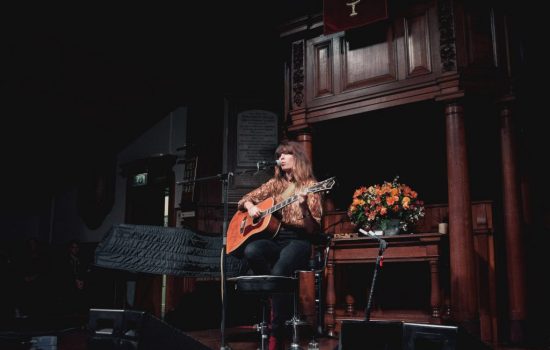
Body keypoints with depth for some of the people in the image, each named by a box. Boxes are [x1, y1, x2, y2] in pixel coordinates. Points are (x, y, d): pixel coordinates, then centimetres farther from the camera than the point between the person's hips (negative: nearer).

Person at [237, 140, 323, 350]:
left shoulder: (310, 185, 4)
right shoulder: (275, 183, 18)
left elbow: (313, 229, -5)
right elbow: (245, 199, 25)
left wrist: (303, 206, -23)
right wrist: (250, 207, 2)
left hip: (298, 240, -4)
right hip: (273, 238, 4)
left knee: (279, 272, -36)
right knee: (251, 251, -32)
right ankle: (277, 297, -10)